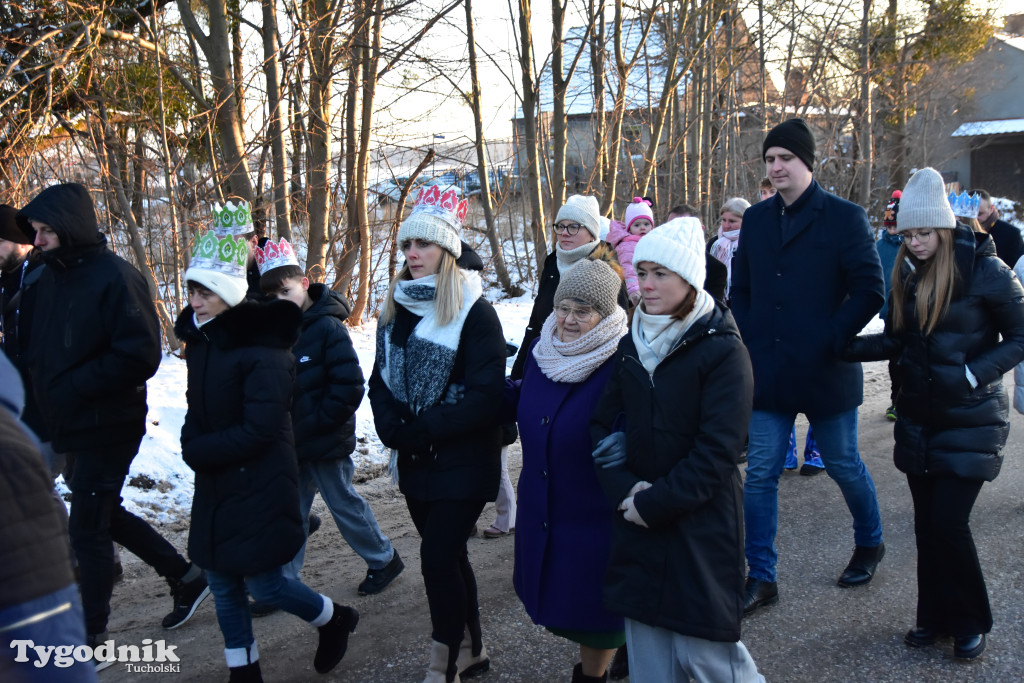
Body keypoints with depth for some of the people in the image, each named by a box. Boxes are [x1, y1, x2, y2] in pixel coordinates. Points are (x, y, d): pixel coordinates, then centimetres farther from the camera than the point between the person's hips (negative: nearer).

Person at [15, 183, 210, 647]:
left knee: (87, 530, 0)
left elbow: (140, 354, -21)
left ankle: (92, 636, 16)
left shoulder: (115, 277, -17)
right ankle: (186, 577, 34)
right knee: (101, 516, 19)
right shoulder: (49, 278, 7)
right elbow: (41, 349, 17)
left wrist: (72, 388, -20)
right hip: (71, 426, 8)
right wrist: (44, 392, -1)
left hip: (107, 427, -8)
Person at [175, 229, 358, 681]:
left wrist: (200, 452, -14)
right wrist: (192, 446, -5)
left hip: (260, 486, -7)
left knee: (263, 583, 0)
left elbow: (260, 428, -22)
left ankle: (334, 619, 28)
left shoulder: (262, 347, -19)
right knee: (222, 583, 12)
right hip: (215, 484, 7)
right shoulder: (201, 339, 4)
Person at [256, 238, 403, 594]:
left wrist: (316, 423, -17)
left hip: (326, 443, -7)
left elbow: (349, 387, -20)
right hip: (294, 444, 7)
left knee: (344, 504, 7)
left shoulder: (328, 327, -16)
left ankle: (383, 559, 27)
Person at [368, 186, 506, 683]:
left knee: (437, 557, -9)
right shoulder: (395, 309, 7)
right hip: (415, 460, 6)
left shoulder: (473, 311, -12)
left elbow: (486, 396, -17)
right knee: (447, 554, 16)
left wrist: (422, 431, -18)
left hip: (463, 460, -6)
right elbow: (380, 379, 9)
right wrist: (393, 428, -9)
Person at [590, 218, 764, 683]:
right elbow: (604, 425, 6)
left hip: (700, 526, -5)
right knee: (646, 646, 12)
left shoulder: (722, 349, -11)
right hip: (637, 523, 5)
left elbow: (717, 450, -16)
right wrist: (624, 488, -9)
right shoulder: (631, 345, 7)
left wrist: (655, 502, -16)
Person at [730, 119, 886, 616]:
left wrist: (832, 341, -14)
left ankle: (869, 543, 42)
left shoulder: (844, 217, -7)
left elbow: (870, 290, -9)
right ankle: (761, 579, 13)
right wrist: (747, 343, 2)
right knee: (760, 474, 2)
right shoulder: (755, 219, 8)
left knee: (842, 464, 14)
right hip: (767, 371, 4)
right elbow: (740, 289, 14)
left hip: (825, 371, -3)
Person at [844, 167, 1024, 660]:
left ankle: (970, 624, 17)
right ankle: (935, 617, 27)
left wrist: (973, 375, -19)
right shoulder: (908, 273, 4)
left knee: (949, 522, -6)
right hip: (919, 418, 5)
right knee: (927, 522, 10)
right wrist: (843, 348, -4)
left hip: (970, 421, -5)